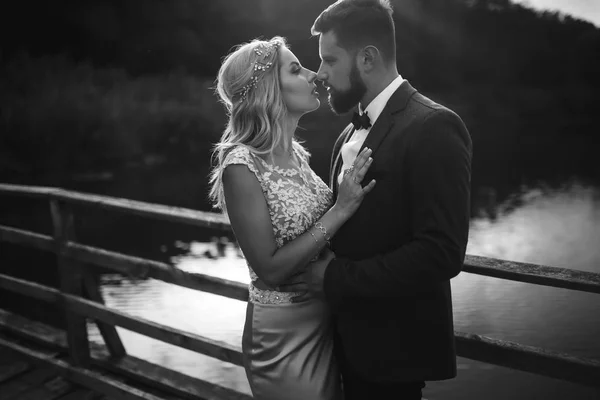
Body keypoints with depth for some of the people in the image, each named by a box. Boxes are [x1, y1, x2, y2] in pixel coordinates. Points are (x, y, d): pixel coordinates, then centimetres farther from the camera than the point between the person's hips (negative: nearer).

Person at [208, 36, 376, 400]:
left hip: (326, 322, 7)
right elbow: (270, 269, -21)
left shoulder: (294, 152, 3)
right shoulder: (242, 165, -20)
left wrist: (351, 189, -4)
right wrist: (341, 210, -23)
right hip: (284, 333, -7)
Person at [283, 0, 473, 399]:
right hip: (353, 336, 7)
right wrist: (322, 269, -5)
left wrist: (336, 278, -20)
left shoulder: (433, 128, -19)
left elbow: (441, 253, -25)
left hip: (396, 346, -7)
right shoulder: (352, 133, 9)